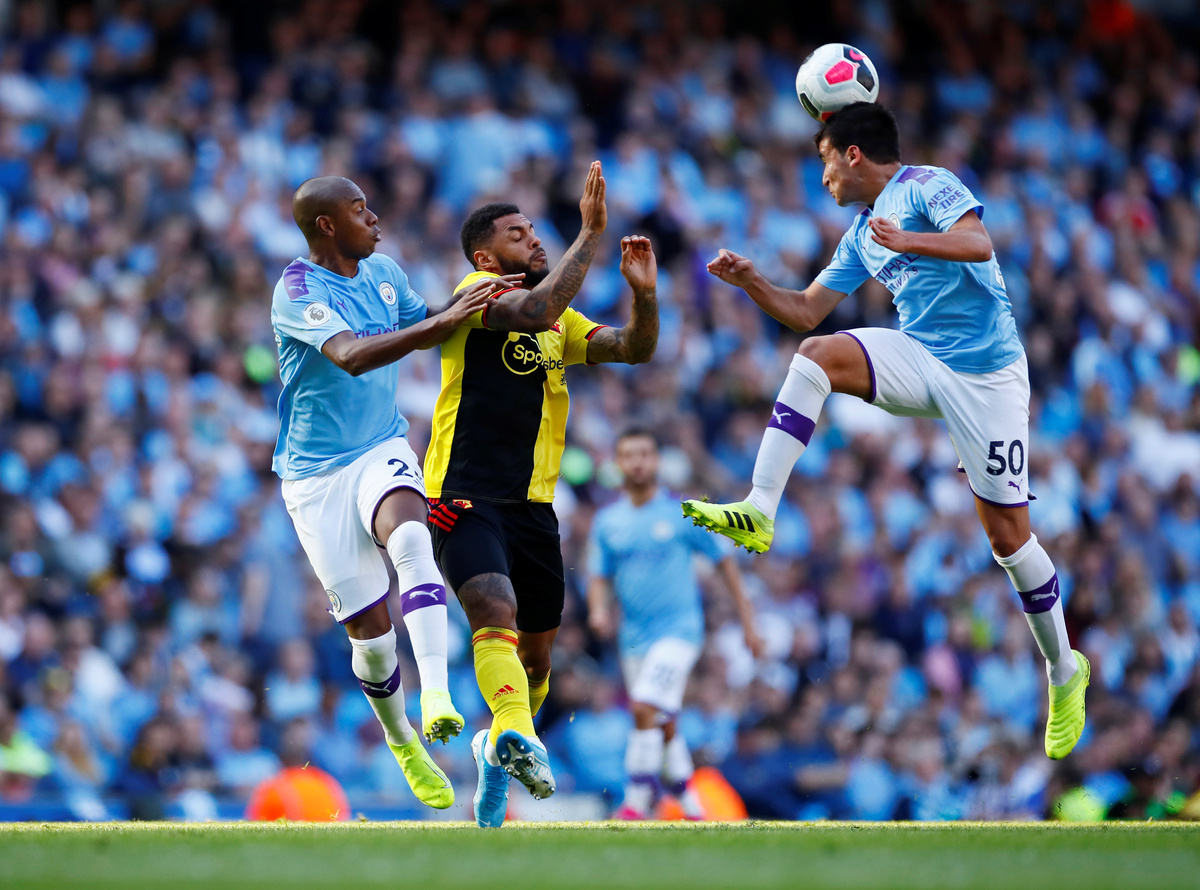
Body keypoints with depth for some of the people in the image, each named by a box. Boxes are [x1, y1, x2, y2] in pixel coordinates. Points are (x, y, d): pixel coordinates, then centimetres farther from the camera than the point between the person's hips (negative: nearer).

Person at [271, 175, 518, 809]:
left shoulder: (383, 273, 6)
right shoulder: (298, 292, -15)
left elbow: (422, 328, 26)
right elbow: (352, 355, -32)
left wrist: (469, 299, 8)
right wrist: (446, 320, -36)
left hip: (382, 451, 4)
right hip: (317, 473, -4)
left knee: (409, 537, -31)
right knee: (370, 628, -2)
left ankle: (435, 698, -42)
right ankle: (401, 742, 26)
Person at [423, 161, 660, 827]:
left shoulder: (559, 320, 18)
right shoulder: (477, 295, -5)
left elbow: (635, 348, 11)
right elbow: (536, 310, -25)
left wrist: (643, 293, -8)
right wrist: (590, 234, -25)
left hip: (533, 504, 7)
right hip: (465, 495, -7)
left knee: (536, 652, 11)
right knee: (494, 611, -30)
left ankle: (498, 750, 35)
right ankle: (517, 735, -51)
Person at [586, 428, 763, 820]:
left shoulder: (681, 513, -3)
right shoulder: (607, 521, 7)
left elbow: (725, 561, 3)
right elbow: (599, 577, 11)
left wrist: (748, 624, 2)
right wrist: (598, 609, -12)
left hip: (678, 629, -5)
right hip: (634, 637, 5)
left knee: (644, 708, -22)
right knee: (663, 727, 9)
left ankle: (636, 805, -20)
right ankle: (691, 808, 22)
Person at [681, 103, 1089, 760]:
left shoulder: (926, 186, -5)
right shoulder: (861, 238, 17)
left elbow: (977, 243, -22)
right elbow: (804, 312, 19)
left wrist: (904, 240, -32)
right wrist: (751, 282, 5)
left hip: (986, 374, -6)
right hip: (920, 361, 6)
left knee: (1008, 533, -4)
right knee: (816, 355, -21)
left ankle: (1064, 669, 16)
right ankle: (758, 513, -30)